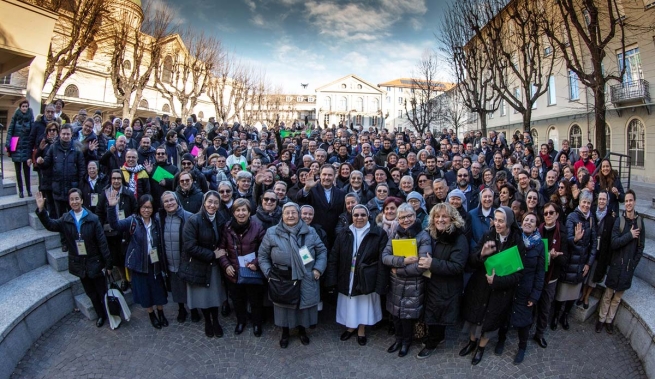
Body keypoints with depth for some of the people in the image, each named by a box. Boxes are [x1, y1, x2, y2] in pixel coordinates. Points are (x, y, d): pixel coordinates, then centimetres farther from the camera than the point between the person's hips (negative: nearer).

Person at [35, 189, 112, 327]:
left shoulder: (92, 219, -12)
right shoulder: (65, 219, -1)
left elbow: (102, 242, -12)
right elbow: (50, 225, -18)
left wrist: (108, 263, -11)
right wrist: (41, 210, -34)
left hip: (94, 262, -4)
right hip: (79, 264, 4)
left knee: (102, 292, 8)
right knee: (91, 293, 18)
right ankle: (101, 315, 35)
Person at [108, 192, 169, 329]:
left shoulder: (156, 222, -2)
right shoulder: (133, 221, -9)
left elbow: (161, 244, 0)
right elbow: (115, 224, -26)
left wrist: (163, 261, -5)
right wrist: (111, 207, -41)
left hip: (155, 262, 2)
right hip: (139, 263, -2)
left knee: (159, 289, 12)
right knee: (144, 290, 12)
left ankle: (161, 313, 36)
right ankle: (151, 315, 34)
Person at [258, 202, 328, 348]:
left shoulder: (310, 232, 0)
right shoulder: (272, 233, -4)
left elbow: (322, 251, 7)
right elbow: (263, 255, 4)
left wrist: (318, 269, -3)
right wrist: (268, 272, -3)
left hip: (305, 281, 1)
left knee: (304, 305, 13)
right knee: (284, 306, 12)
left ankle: (302, 330, 39)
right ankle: (285, 333, 36)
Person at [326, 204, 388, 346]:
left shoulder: (378, 234, -9)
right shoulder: (344, 234, 0)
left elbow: (382, 260, -11)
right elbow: (334, 257, 0)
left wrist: (380, 283, -15)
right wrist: (332, 280, -6)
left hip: (366, 279, -2)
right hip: (347, 278, 2)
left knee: (364, 304, 11)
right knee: (349, 303, 13)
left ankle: (361, 330, 32)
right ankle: (351, 327, 37)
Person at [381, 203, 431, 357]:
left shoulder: (423, 236, -13)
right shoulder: (395, 235, 2)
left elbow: (422, 265, -21)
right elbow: (385, 257, -7)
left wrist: (398, 269, -15)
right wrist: (403, 261, -23)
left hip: (413, 285, -4)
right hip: (395, 283, 4)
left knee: (407, 314, 9)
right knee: (395, 313, 15)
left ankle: (407, 341, 35)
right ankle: (398, 339, 39)